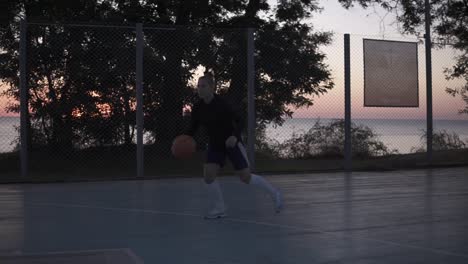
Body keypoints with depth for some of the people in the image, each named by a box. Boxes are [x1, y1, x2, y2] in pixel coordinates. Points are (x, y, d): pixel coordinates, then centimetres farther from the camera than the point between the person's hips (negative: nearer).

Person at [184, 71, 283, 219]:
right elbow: (193, 128, 3)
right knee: (208, 175, -13)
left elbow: (238, 122, -19)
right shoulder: (197, 108, -7)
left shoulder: (221, 104, -22)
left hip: (232, 143, -5)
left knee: (246, 177, -1)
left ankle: (274, 193, 22)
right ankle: (219, 208, 5)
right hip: (215, 145, 5)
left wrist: (235, 136, -37)